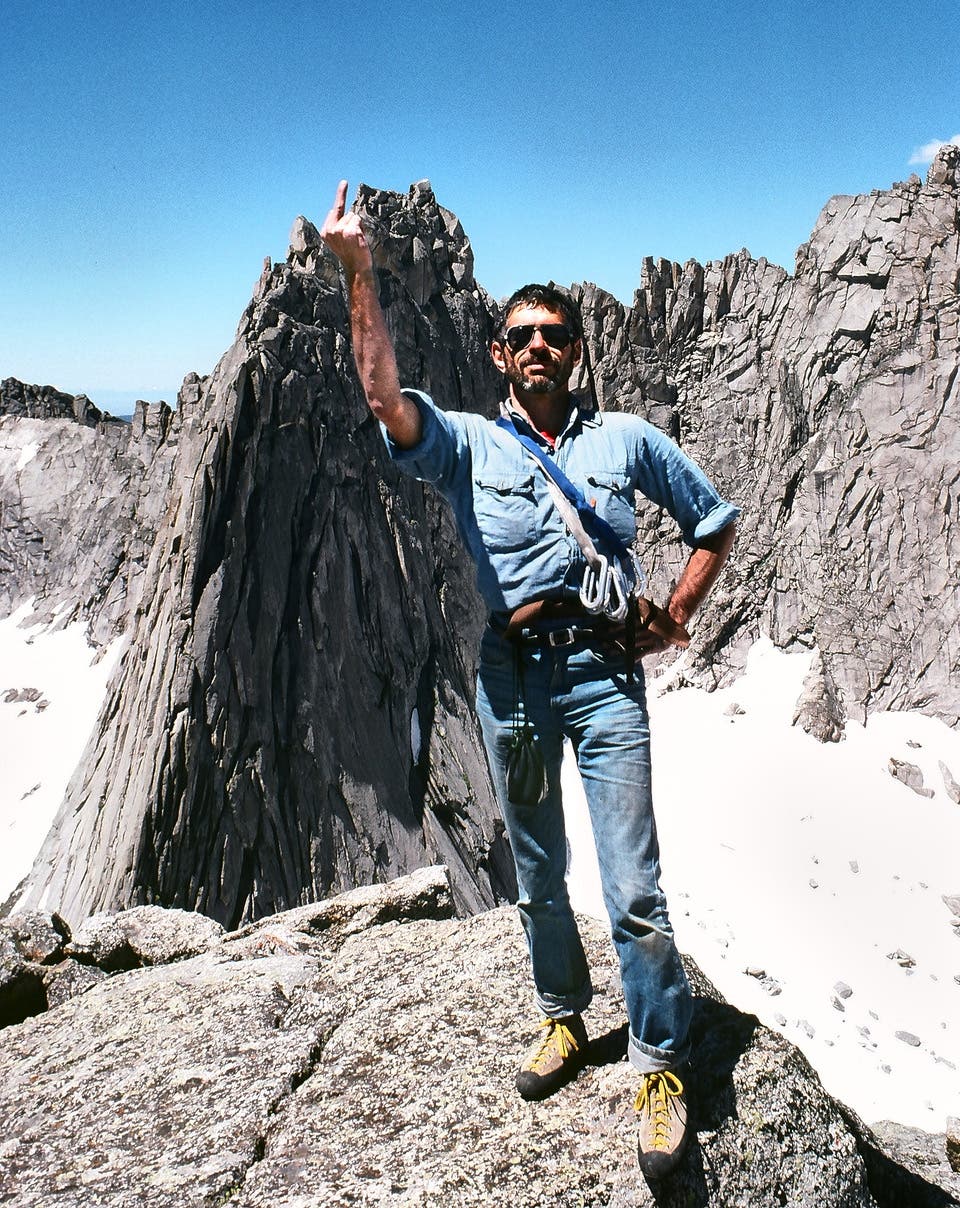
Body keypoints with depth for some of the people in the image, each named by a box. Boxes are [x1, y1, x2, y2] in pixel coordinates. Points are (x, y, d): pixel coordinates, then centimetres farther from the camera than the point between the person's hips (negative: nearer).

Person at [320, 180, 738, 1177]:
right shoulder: (466, 445, 6)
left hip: (605, 671, -1)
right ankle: (562, 1019, 38)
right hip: (512, 675, 1)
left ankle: (661, 1066, 16)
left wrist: (675, 619, 6)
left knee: (633, 883, -2)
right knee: (536, 878, 15)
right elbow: (385, 399, -14)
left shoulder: (627, 440, 9)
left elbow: (716, 521, 17)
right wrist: (358, 274, -22)